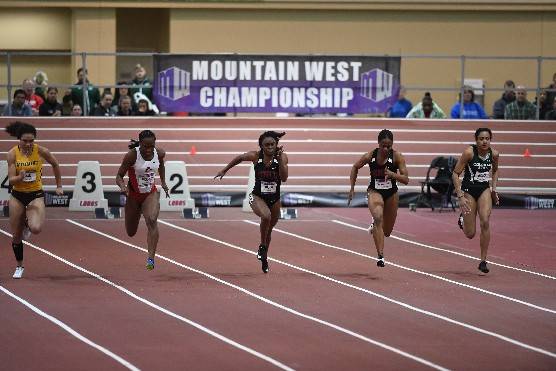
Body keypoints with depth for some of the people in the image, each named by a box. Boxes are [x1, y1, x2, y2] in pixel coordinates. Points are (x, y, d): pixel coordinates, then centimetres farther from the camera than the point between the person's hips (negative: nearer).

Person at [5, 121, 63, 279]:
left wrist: (59, 186, 13)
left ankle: (27, 224, 14)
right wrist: (20, 177, -34)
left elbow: (55, 165, 7)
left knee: (36, 229, -25)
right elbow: (11, 180, -11)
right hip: (17, 195, 1)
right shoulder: (13, 153, -10)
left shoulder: (41, 151, -12)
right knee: (16, 236, 6)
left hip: (36, 194, -1)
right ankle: (19, 266, 30)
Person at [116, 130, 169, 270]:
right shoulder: (131, 155, -22)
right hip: (133, 195, -1)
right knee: (131, 233, 13)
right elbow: (119, 176, -17)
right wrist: (122, 186, -37)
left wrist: (163, 183, 10)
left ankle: (151, 258, -31)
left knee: (152, 221, -28)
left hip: (151, 194, 1)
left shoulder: (159, 153, -11)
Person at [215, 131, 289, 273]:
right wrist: (224, 170, 12)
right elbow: (239, 158, 5)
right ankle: (262, 246, -10)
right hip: (257, 196, -2)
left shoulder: (282, 156, -15)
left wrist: (279, 159, -33)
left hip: (274, 198, 2)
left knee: (269, 230, 18)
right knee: (266, 216, -33)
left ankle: (264, 257, 42)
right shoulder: (255, 156, -15)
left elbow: (284, 178, -25)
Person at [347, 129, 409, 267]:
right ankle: (380, 256, -35)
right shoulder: (370, 156, -13)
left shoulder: (397, 157, -15)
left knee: (386, 232, 12)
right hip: (375, 191, -2)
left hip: (391, 193, 2)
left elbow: (406, 180, -17)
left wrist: (392, 174, -35)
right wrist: (352, 189, 5)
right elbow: (355, 168, 6)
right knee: (378, 217, -32)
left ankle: (375, 224, 52)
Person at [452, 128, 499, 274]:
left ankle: (483, 261, -10)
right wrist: (460, 196, -20)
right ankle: (463, 219, 38)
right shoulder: (469, 152, -19)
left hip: (484, 190, 3)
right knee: (470, 234, 0)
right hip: (468, 190, -3)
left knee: (485, 222, -21)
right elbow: (455, 174, -14)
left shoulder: (494, 154, -6)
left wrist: (493, 188, 7)